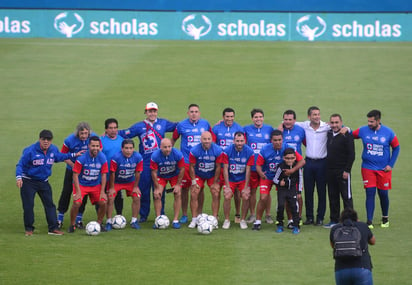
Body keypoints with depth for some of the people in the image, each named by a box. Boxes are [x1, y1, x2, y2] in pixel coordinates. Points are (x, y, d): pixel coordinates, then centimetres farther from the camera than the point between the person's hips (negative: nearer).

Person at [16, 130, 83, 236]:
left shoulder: (54, 150, -2)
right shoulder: (30, 150, -20)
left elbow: (59, 157, 21)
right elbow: (20, 165, -18)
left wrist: (73, 155, 19)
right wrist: (18, 177, -32)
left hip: (44, 182, 5)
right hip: (28, 182, -5)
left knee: (49, 204, 3)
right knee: (28, 205, -4)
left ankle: (53, 228, 8)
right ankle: (29, 229, 9)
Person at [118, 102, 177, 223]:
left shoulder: (163, 123, 9)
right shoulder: (139, 126, 5)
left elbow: (177, 126, 19)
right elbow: (124, 134, 4)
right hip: (145, 163, -1)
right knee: (144, 190, 3)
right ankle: (143, 216, 14)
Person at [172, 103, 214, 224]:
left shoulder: (205, 124, 5)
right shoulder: (181, 125, 1)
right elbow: (173, 139, 12)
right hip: (185, 162, -1)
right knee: (184, 188, 1)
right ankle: (184, 215, 11)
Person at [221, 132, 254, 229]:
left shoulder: (249, 152, -14)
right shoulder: (227, 151, -15)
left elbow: (248, 170, -11)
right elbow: (225, 169, -11)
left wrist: (246, 187, -11)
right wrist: (227, 186, -14)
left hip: (243, 179, 0)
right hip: (230, 179, 0)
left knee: (246, 197, -14)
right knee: (227, 197, -16)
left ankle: (243, 220, 4)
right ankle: (227, 220, 0)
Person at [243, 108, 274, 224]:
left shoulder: (269, 129, 6)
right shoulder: (247, 129, 4)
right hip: (251, 166, 0)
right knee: (252, 191, 4)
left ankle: (268, 215, 13)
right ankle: (252, 214, 15)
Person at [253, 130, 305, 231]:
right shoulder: (265, 150, -19)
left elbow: (302, 161, -18)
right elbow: (258, 165, -11)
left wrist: (292, 170, -33)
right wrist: (261, 173, -34)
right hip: (267, 177, -1)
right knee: (263, 198, -12)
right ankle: (258, 221, 2)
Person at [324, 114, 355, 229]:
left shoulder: (347, 136, -11)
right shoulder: (329, 134, 10)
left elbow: (351, 155, -12)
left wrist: (347, 170, -16)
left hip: (342, 172, -7)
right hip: (330, 171, 7)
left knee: (346, 197, -3)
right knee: (332, 197, 12)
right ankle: (334, 220, 19)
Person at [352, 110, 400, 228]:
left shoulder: (388, 133, -6)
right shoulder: (363, 131, -3)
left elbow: (396, 148, 5)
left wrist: (390, 165, -1)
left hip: (383, 169, 0)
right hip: (368, 168, 0)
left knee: (383, 194, 7)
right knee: (370, 193, -7)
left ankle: (385, 218, 28)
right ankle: (369, 221, -3)